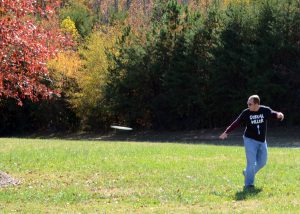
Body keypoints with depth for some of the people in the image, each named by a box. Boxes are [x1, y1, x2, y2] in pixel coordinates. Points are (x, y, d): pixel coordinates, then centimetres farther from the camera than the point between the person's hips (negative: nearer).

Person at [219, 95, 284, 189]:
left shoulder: (265, 110, -6)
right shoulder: (246, 113, -9)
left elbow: (274, 114, -3)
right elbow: (236, 123, -5)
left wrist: (279, 115, -28)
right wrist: (226, 132, -9)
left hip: (262, 141, 4)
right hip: (250, 140, -4)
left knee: (262, 162, 13)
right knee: (251, 163, -8)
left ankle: (247, 173, 35)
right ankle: (248, 184, 2)